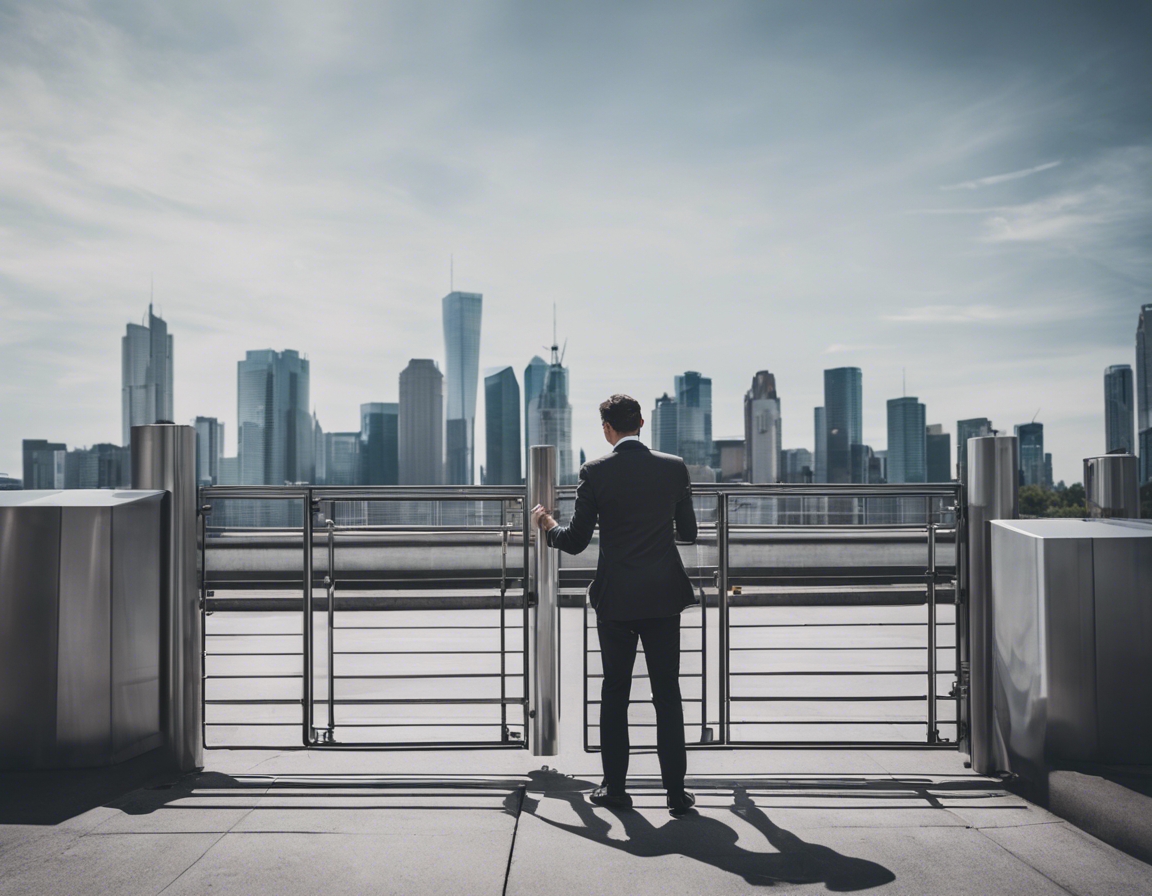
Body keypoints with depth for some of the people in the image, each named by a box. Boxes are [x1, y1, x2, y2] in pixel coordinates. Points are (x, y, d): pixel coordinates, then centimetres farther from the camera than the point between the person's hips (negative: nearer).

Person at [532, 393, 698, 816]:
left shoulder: (595, 472, -7)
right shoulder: (674, 468, -1)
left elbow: (576, 541, -6)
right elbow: (689, 532, 7)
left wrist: (547, 524, 15)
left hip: (615, 599, -1)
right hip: (664, 597, 2)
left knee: (614, 694, 11)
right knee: (667, 694, 8)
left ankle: (614, 786, 18)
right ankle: (676, 789, 11)